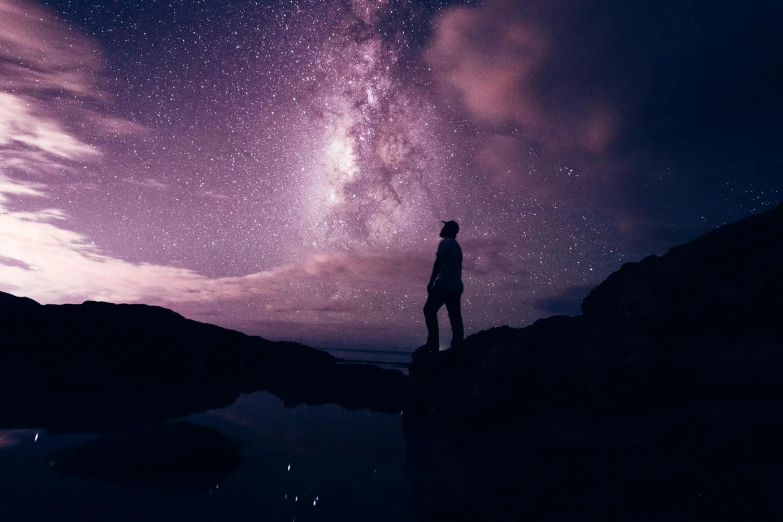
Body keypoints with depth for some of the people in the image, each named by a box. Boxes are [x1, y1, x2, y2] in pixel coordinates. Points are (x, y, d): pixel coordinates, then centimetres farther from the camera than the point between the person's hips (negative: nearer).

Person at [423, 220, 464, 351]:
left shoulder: (445, 242, -3)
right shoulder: (456, 246, 25)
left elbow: (439, 262, -13)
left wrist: (431, 281, -13)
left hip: (445, 284, -9)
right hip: (456, 286, 9)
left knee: (429, 310, -9)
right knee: (455, 316, 5)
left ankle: (433, 344, -17)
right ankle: (457, 346, 1)